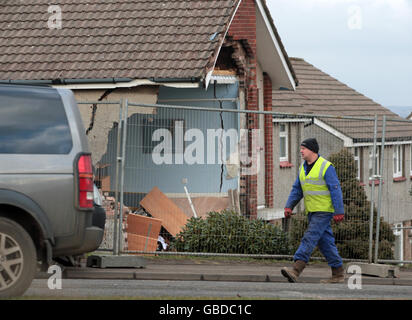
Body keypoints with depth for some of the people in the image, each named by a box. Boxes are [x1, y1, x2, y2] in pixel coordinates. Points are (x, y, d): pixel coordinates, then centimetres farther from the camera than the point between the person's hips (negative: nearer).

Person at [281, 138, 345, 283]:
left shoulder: (326, 167, -11)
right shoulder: (303, 168, 13)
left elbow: (336, 189, -14)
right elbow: (297, 189, 16)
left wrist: (339, 212, -18)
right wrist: (289, 206, 3)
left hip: (324, 210, -8)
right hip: (312, 211, 8)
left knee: (310, 238, -16)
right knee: (325, 241, 9)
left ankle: (296, 270, -26)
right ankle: (338, 274, 14)